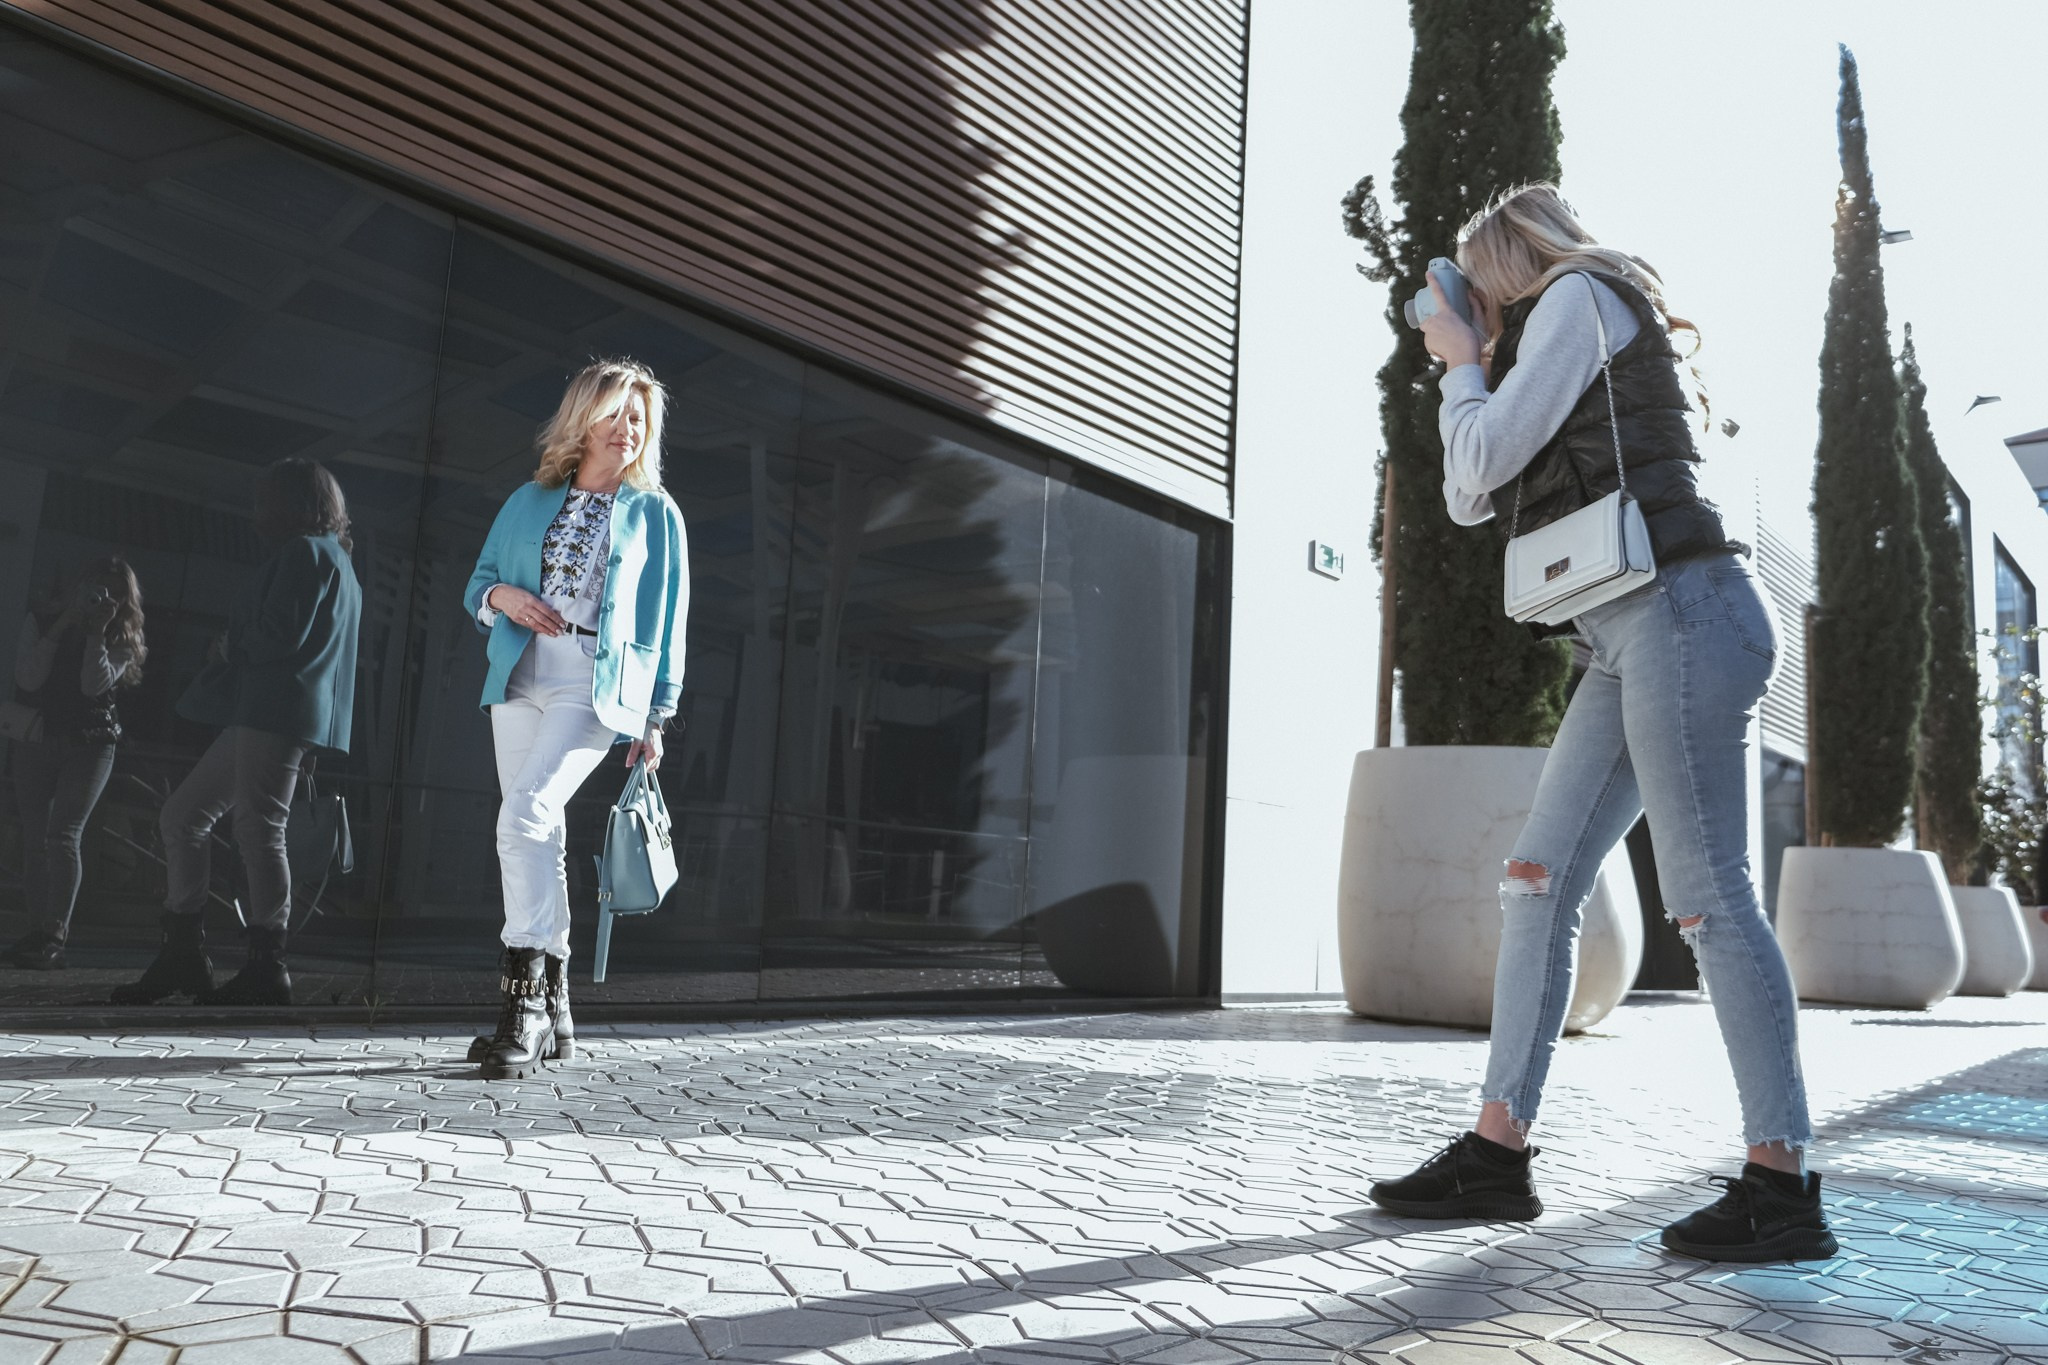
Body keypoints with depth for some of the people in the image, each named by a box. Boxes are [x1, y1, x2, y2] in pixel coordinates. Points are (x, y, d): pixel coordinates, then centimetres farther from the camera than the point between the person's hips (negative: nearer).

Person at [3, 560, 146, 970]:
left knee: (62, 834, -16)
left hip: (90, 744, -3)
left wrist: (96, 631, -17)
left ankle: (54, 937, -21)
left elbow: (95, 684, -16)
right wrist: (60, 628, -14)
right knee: (34, 839, 4)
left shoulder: (122, 638, -1)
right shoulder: (40, 621, 3)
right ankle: (38, 929, 11)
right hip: (36, 740, 3)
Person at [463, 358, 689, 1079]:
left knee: (524, 816, -23)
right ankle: (551, 1011, 13)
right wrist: (500, 597, -4)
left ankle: (521, 998, -19)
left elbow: (666, 624, 7)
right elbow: (477, 586, 21)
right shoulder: (530, 501, 16)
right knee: (533, 836, 4)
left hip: (598, 685, -4)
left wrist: (656, 717, 1)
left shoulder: (655, 513, 8)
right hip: (520, 678, 4)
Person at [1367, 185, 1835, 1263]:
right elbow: (1470, 501, 25)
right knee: (1539, 880, 3)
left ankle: (1781, 1185, -6)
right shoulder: (1574, 330, 30)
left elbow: (1485, 456, -7)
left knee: (1706, 895, -11)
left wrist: (1462, 366, 11)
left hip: (1678, 608, -10)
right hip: (1631, 638, 10)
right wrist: (1470, 371, 23)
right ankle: (1497, 1153, 6)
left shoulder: (1579, 295, 3)